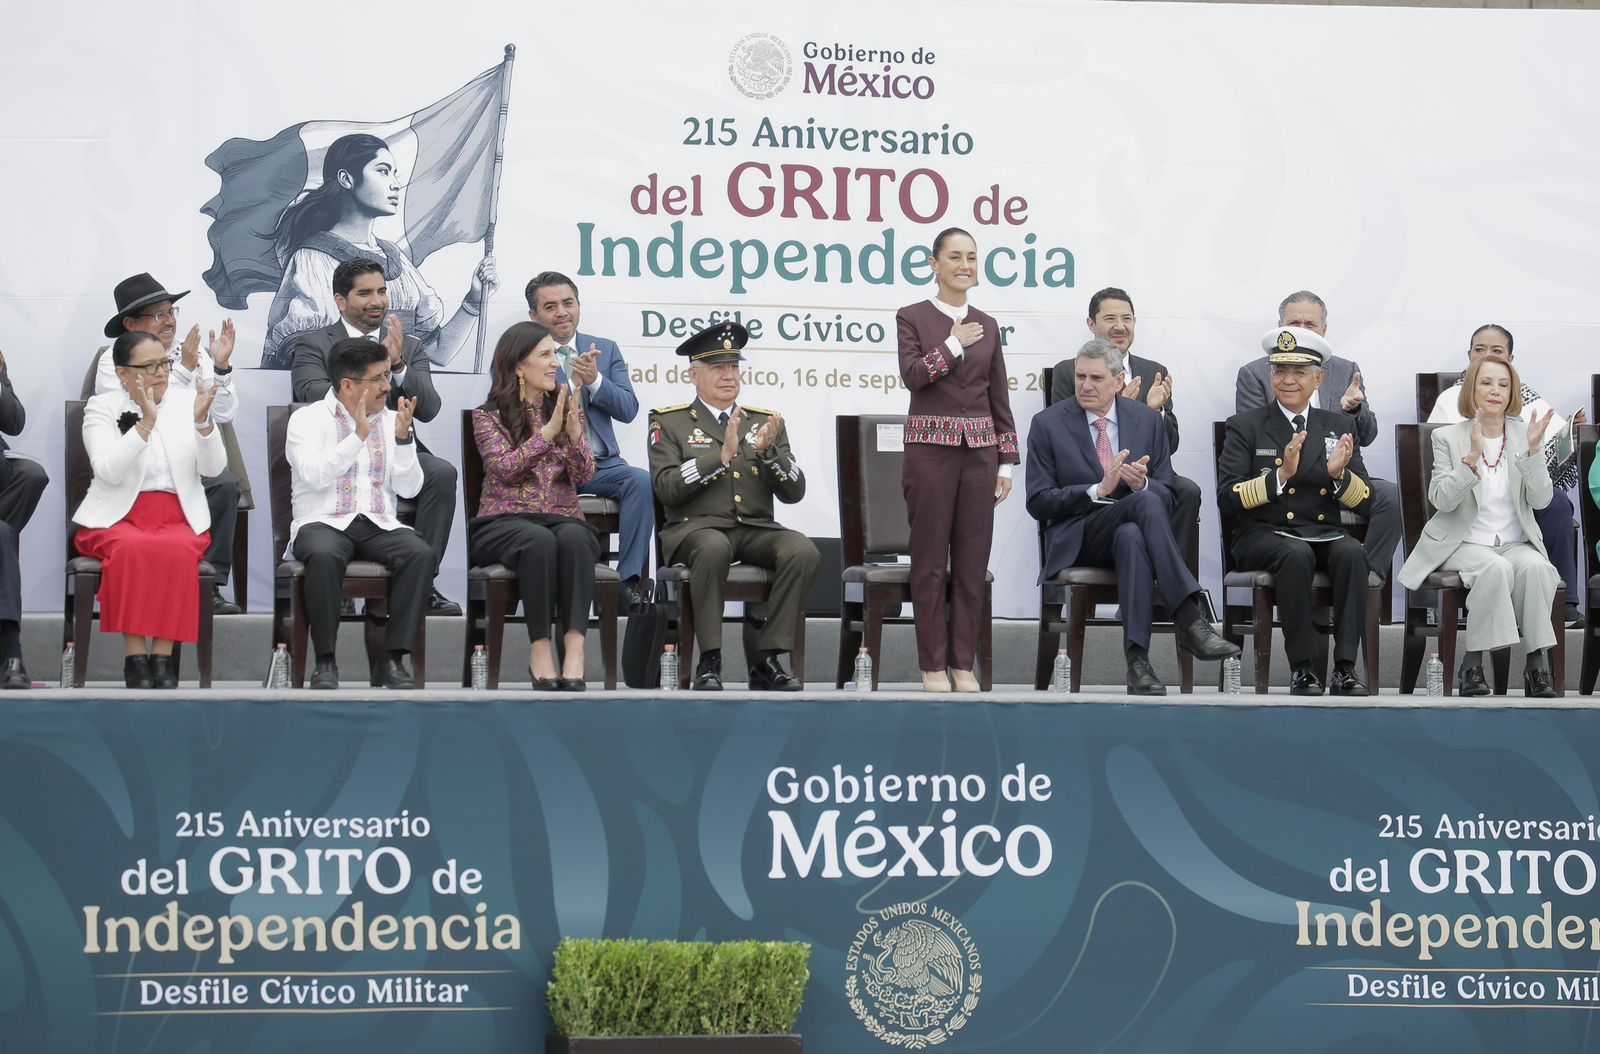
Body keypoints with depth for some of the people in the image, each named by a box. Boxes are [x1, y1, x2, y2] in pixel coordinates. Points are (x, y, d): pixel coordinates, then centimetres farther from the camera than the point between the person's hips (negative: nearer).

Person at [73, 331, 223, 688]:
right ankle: (134, 656, -29)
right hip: (118, 516, -1)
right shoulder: (102, 408, 3)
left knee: (177, 550, -33)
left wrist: (202, 421, -17)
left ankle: (163, 655, -29)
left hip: (177, 516, 1)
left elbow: (212, 468, 0)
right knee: (132, 548, -36)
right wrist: (147, 422, -22)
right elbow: (109, 471, -14)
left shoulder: (186, 400, 9)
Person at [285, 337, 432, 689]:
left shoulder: (391, 420, 15)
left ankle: (392, 660, -25)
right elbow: (314, 474, -14)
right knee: (324, 554, -38)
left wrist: (402, 436, -5)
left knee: (420, 553, -28)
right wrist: (359, 435, -16)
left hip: (378, 526, 3)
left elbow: (409, 488, 7)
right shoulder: (307, 419, 5)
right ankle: (325, 661, -26)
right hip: (323, 524, -3)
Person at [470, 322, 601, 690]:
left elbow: (584, 475, 3)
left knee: (574, 538, -35)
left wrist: (574, 434, -15)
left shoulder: (568, 408, 14)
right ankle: (540, 648, -35)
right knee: (540, 541, -38)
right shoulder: (488, 415, 6)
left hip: (563, 518, 2)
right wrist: (547, 432, -19)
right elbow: (504, 467, -11)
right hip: (505, 522, -2)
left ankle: (574, 647, -45)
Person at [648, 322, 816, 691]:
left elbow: (794, 492, 8)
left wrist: (769, 451, -11)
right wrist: (722, 455, -16)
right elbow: (666, 489, -9)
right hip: (696, 528, -3)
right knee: (714, 547, -39)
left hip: (756, 530, 3)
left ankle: (766, 659, -20)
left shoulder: (765, 422, 16)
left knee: (804, 551, -27)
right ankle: (709, 661, -29)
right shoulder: (669, 422, 7)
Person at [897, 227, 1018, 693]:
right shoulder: (913, 317, 1)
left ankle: (964, 662, 9)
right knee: (930, 559, -1)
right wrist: (953, 344, -9)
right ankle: (932, 664, 4)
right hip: (931, 447, -4)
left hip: (979, 449, 4)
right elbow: (912, 375, -14)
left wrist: (1006, 462, 7)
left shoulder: (986, 326, 12)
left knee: (972, 559, 3)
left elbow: (999, 397, 12)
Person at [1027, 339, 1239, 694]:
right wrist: (1098, 491, -16)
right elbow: (1038, 503, -2)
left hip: (1130, 528, 3)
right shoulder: (1048, 424, 4)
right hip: (1078, 540, -3)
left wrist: (1143, 483, -16)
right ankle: (1190, 621, -45)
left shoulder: (1148, 420, 11)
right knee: (1144, 503, -34)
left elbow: (1167, 494, 9)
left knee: (1131, 537, -38)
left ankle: (1138, 661, -45)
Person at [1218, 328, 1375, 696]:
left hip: (1324, 534, 2)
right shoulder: (1245, 427, 7)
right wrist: (1280, 475, -18)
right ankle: (1302, 668, -28)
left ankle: (1345, 667, -31)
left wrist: (1339, 474, -13)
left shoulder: (1340, 426, 15)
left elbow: (1364, 502, 9)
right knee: (1297, 553, -36)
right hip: (1264, 536, -2)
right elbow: (1227, 499, -4)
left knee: (1351, 552, -31)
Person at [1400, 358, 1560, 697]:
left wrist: (1534, 450, -18)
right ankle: (1472, 665, -27)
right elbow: (1441, 500, -13)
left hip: (1516, 544, 2)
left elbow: (1540, 500, -4)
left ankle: (1539, 667, -29)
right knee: (1496, 568, -34)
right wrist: (1472, 456, -25)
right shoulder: (1447, 437, 2)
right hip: (1463, 544, -2)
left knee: (1536, 567, -32)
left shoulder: (1524, 434, 6)